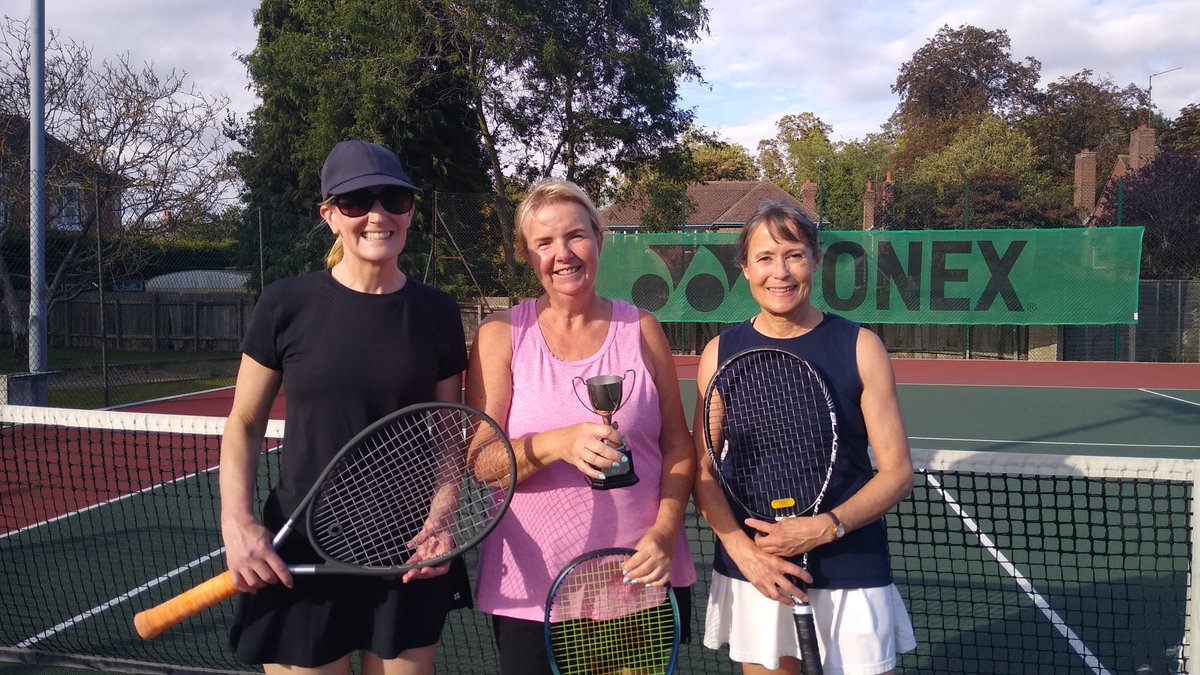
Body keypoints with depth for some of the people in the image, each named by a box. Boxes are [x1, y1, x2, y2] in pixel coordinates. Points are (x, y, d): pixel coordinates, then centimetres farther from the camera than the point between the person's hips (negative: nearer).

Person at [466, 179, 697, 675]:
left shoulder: (641, 330, 3)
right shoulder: (502, 337, -2)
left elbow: (678, 443, 4)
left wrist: (664, 532, -10)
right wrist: (557, 444, -24)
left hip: (644, 579, 2)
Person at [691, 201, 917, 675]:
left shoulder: (860, 347, -4)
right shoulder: (720, 352, -1)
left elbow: (897, 473, -4)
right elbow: (703, 472, 1)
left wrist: (826, 527, -17)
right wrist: (743, 549, -13)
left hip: (851, 565, -1)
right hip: (750, 564, 1)